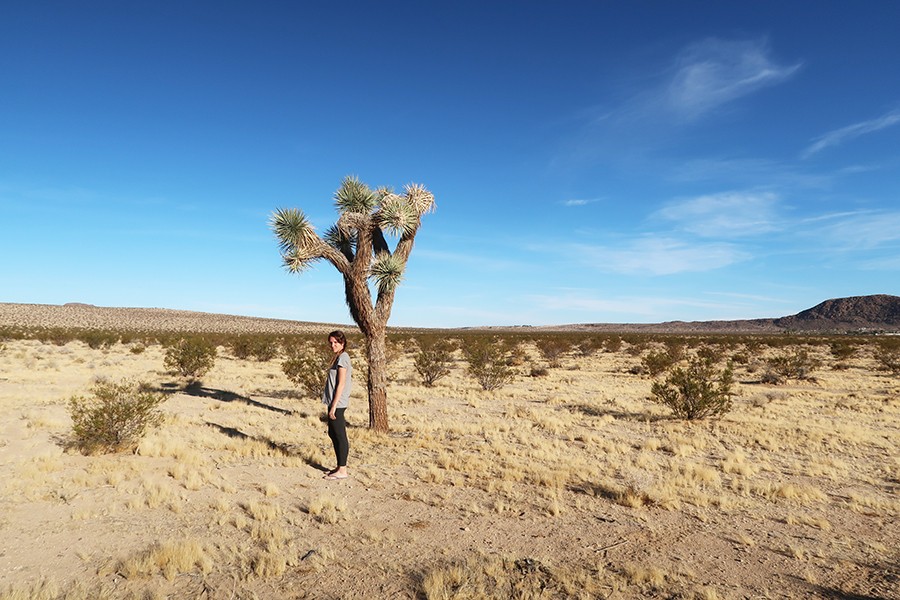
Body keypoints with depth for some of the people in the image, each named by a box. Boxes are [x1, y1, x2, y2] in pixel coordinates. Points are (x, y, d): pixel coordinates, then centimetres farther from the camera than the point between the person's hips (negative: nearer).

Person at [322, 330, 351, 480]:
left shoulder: (343, 357, -14)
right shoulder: (338, 357, 15)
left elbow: (341, 384, -17)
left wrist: (334, 406, -18)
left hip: (338, 403, -10)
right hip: (334, 403, 10)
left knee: (340, 436, -3)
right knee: (333, 434, 16)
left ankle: (342, 471, 4)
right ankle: (339, 467, 25)